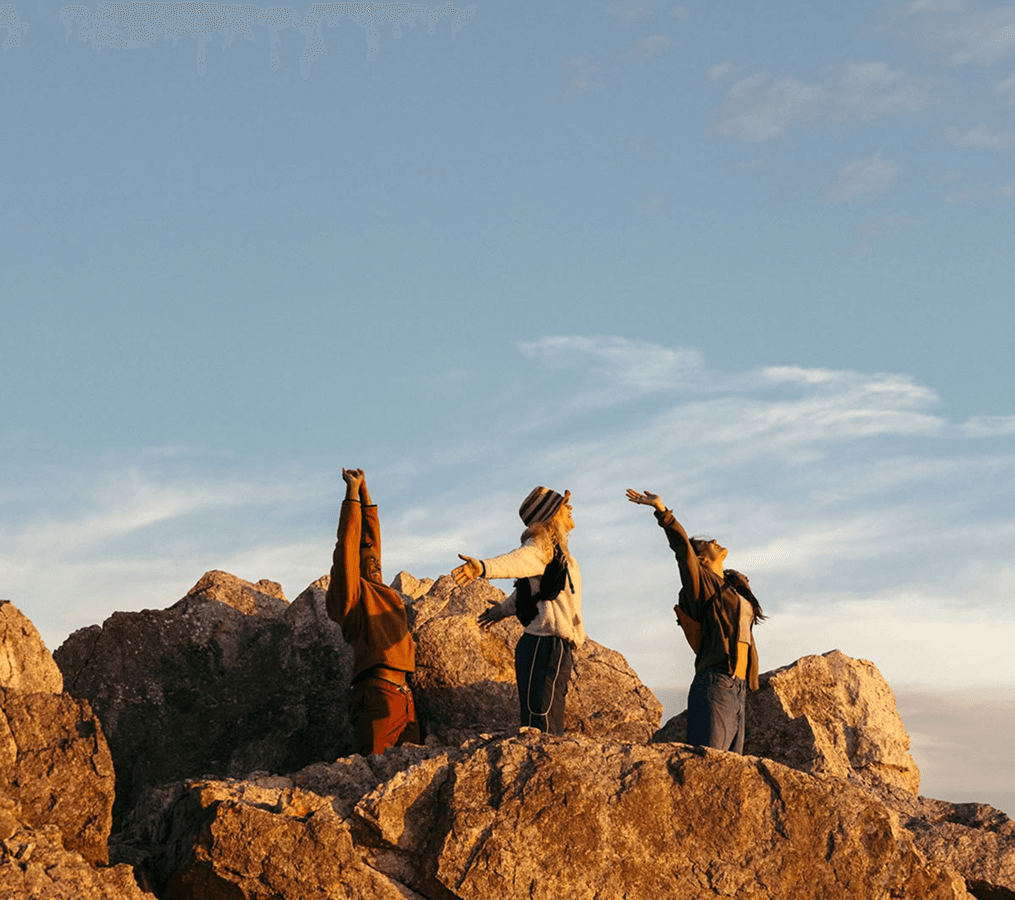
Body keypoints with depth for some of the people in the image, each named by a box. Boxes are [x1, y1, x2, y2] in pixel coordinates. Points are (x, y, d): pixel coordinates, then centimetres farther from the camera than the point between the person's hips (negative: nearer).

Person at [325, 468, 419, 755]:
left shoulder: (377, 590, 24)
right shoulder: (352, 592, 4)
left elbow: (371, 537, 27)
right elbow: (347, 545, -1)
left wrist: (364, 491, 27)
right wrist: (352, 493, 4)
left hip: (402, 696, 9)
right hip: (377, 694, -9)